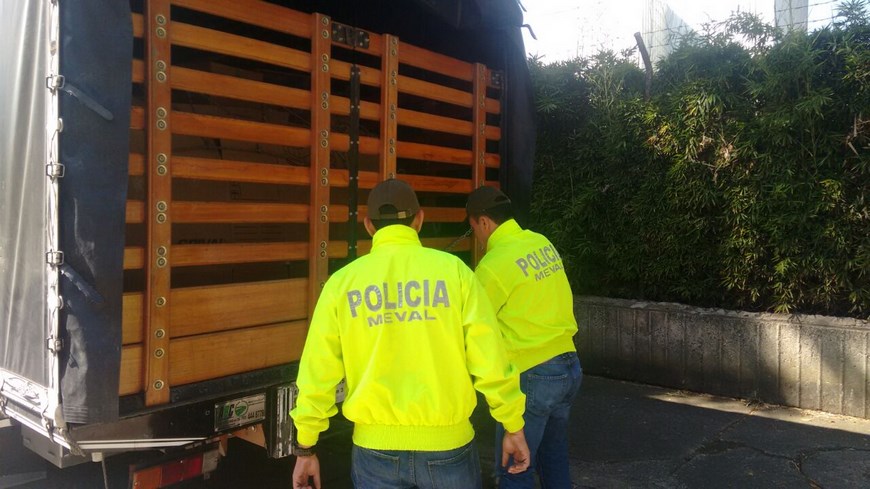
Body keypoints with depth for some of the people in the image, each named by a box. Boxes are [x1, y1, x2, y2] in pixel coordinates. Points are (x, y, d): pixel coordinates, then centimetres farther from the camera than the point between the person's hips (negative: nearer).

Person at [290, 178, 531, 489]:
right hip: (447, 443, 0)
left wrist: (305, 448, 10)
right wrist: (513, 427, 5)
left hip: (375, 447, 1)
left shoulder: (342, 282, -3)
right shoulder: (453, 269, -7)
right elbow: (490, 360, -7)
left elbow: (318, 373, -1)